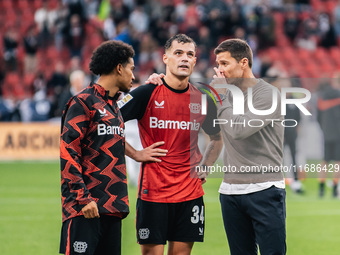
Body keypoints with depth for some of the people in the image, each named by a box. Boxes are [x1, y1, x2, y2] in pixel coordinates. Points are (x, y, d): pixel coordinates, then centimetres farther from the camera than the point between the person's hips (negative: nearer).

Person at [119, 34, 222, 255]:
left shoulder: (202, 100, 6)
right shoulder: (147, 94, -6)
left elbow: (217, 138, 24)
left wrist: (204, 167, 11)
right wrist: (135, 154, -8)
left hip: (190, 193, 3)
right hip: (153, 191, -3)